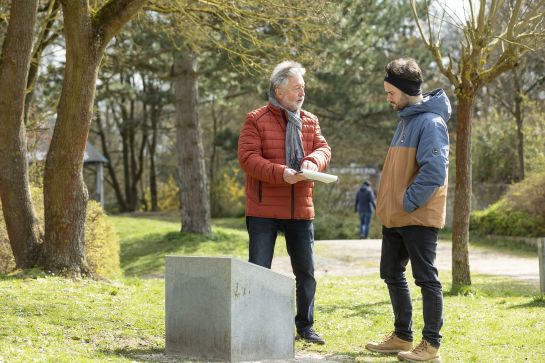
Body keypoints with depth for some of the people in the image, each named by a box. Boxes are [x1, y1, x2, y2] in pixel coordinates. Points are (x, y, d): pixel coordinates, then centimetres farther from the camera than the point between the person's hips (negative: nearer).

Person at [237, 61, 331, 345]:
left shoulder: (310, 121, 10)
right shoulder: (256, 120, -6)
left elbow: (323, 149, 4)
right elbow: (247, 158, -13)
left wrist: (313, 161, -20)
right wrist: (280, 173, -25)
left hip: (300, 211, 5)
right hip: (263, 211, -5)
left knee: (306, 272, 12)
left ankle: (305, 325, 25)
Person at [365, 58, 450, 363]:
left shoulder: (430, 122, -15)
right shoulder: (406, 119, 15)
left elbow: (434, 171, -25)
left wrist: (408, 203, -20)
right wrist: (390, 204, 14)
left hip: (418, 217, -10)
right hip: (394, 217, 10)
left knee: (426, 278, -2)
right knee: (392, 274, 15)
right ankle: (402, 337, 26)